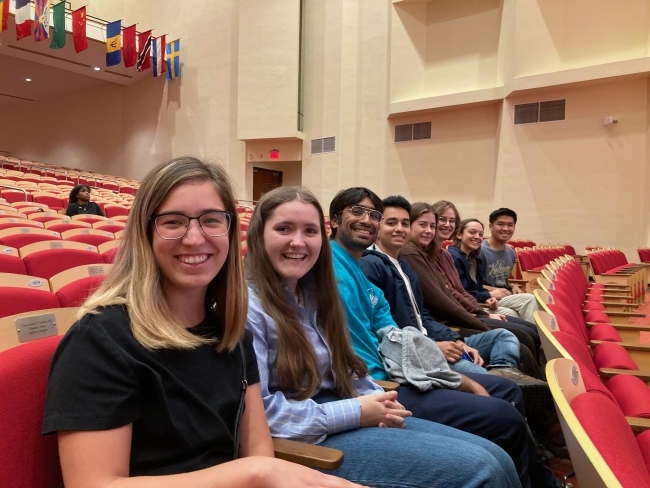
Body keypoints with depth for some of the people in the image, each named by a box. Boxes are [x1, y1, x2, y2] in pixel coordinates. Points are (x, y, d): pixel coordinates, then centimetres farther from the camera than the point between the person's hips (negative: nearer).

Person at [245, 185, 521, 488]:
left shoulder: (313, 293, 11)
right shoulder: (246, 306, -17)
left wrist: (376, 398, -4)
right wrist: (354, 412, -18)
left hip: (347, 415, 9)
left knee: (495, 458, 2)